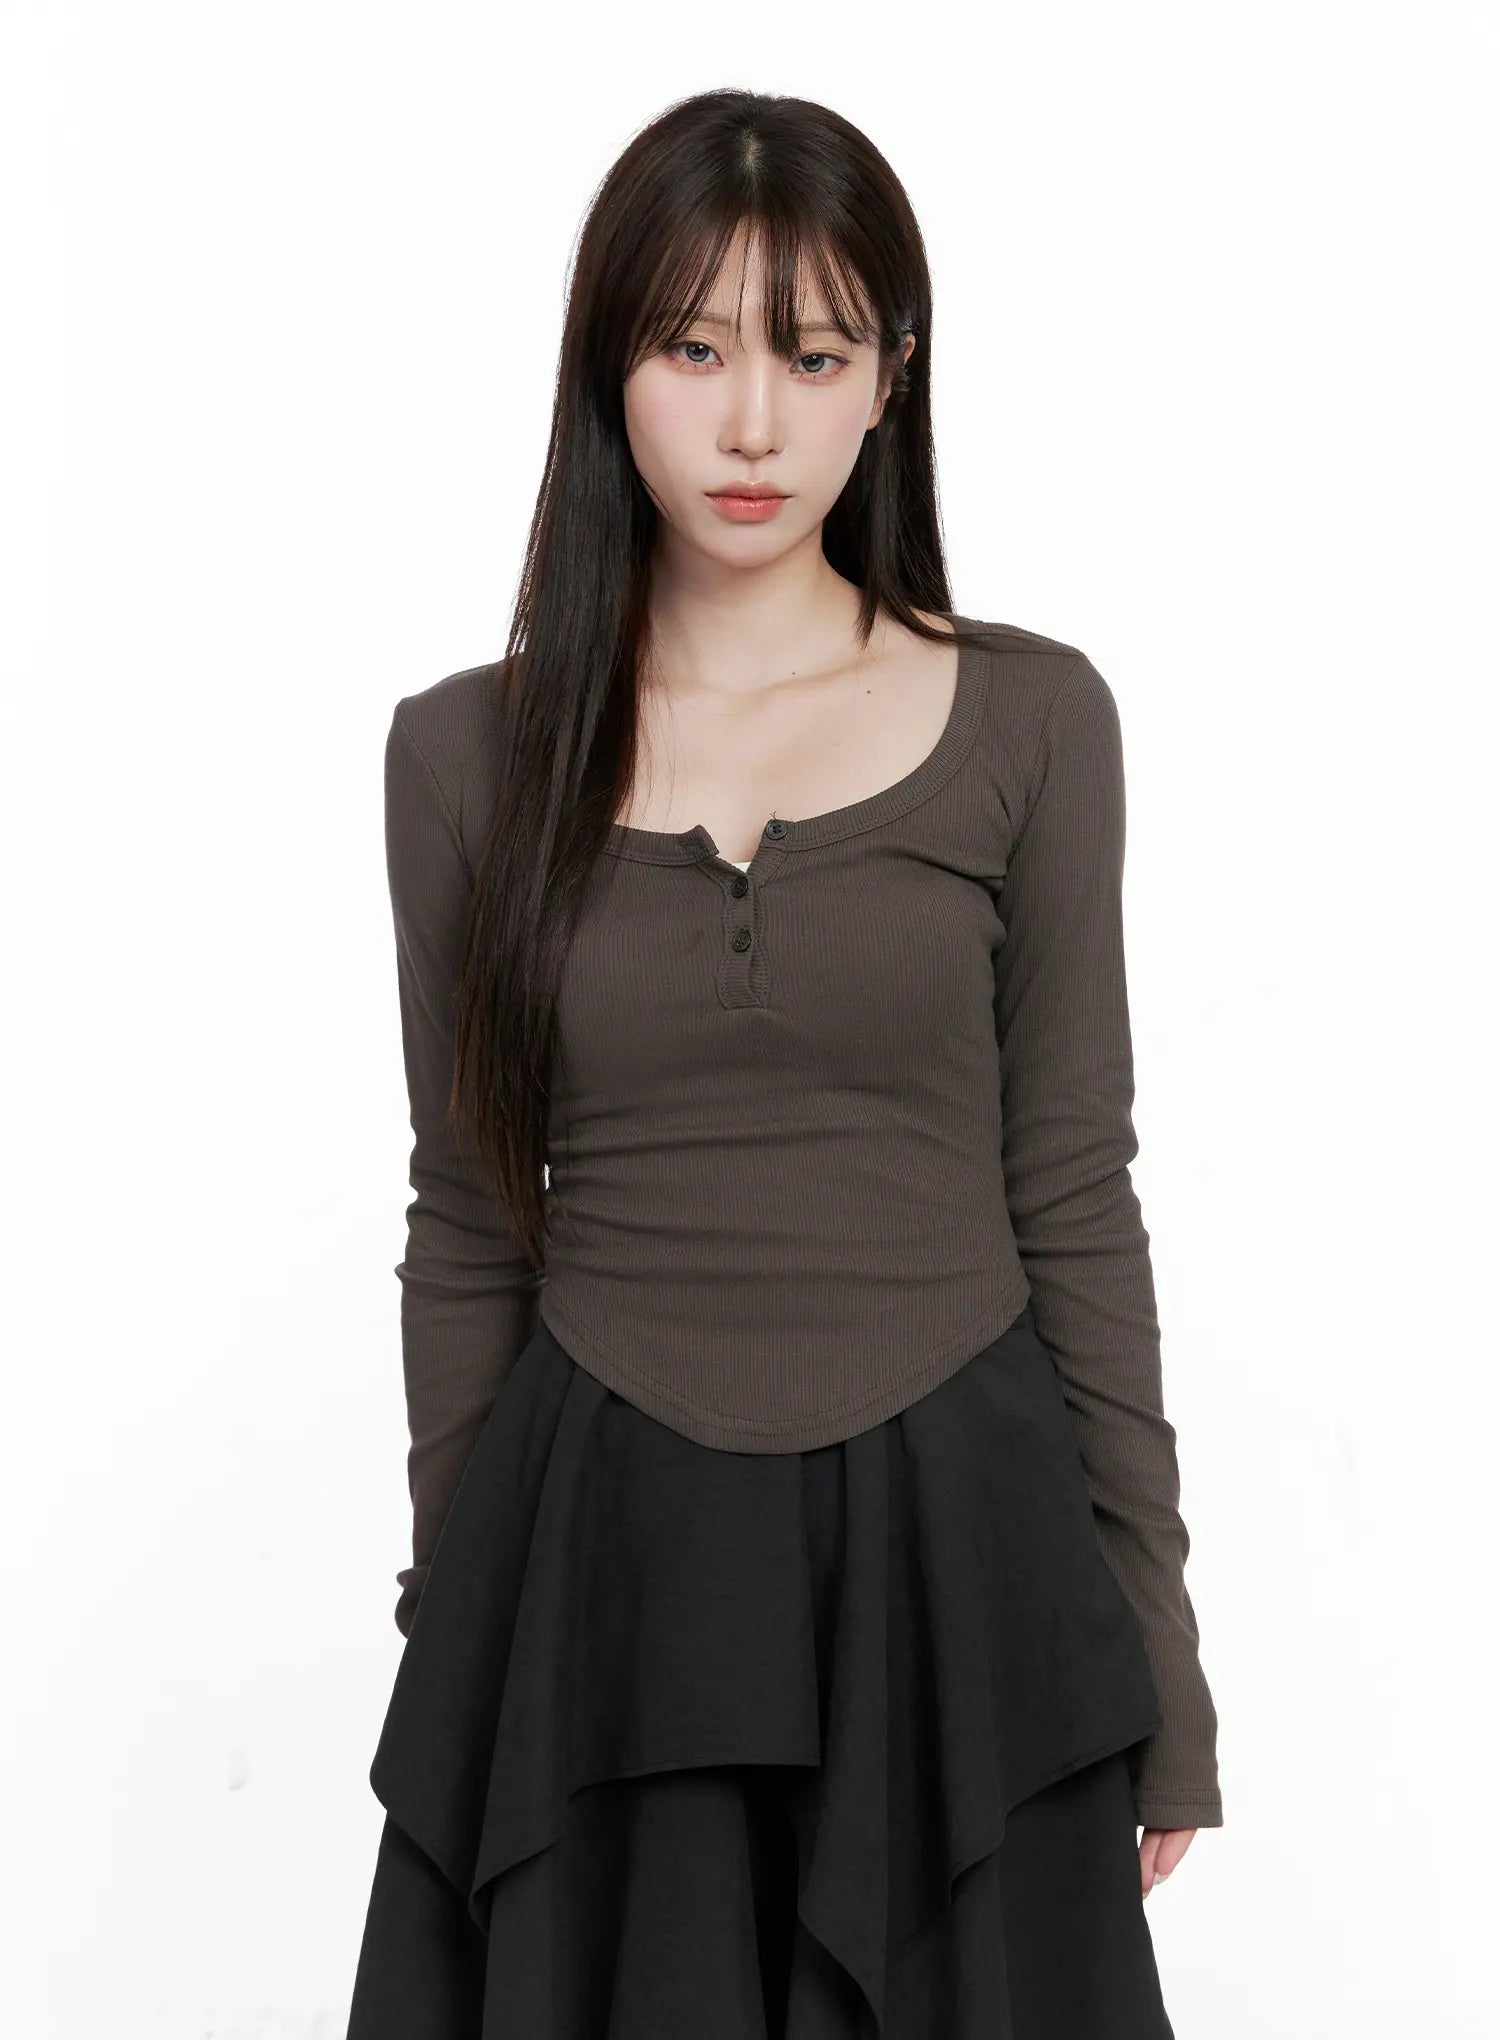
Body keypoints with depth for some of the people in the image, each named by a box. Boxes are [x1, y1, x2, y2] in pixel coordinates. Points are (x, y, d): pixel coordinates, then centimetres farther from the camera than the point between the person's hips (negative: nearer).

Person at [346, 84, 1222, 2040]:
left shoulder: (1029, 719, -1)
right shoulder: (469, 748, 2)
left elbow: (1074, 1201, 1)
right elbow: (466, 1228, 6)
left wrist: (1159, 1651, 1)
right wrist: (448, 1613, 9)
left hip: (954, 1539, 0)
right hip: (594, 1558, 1)